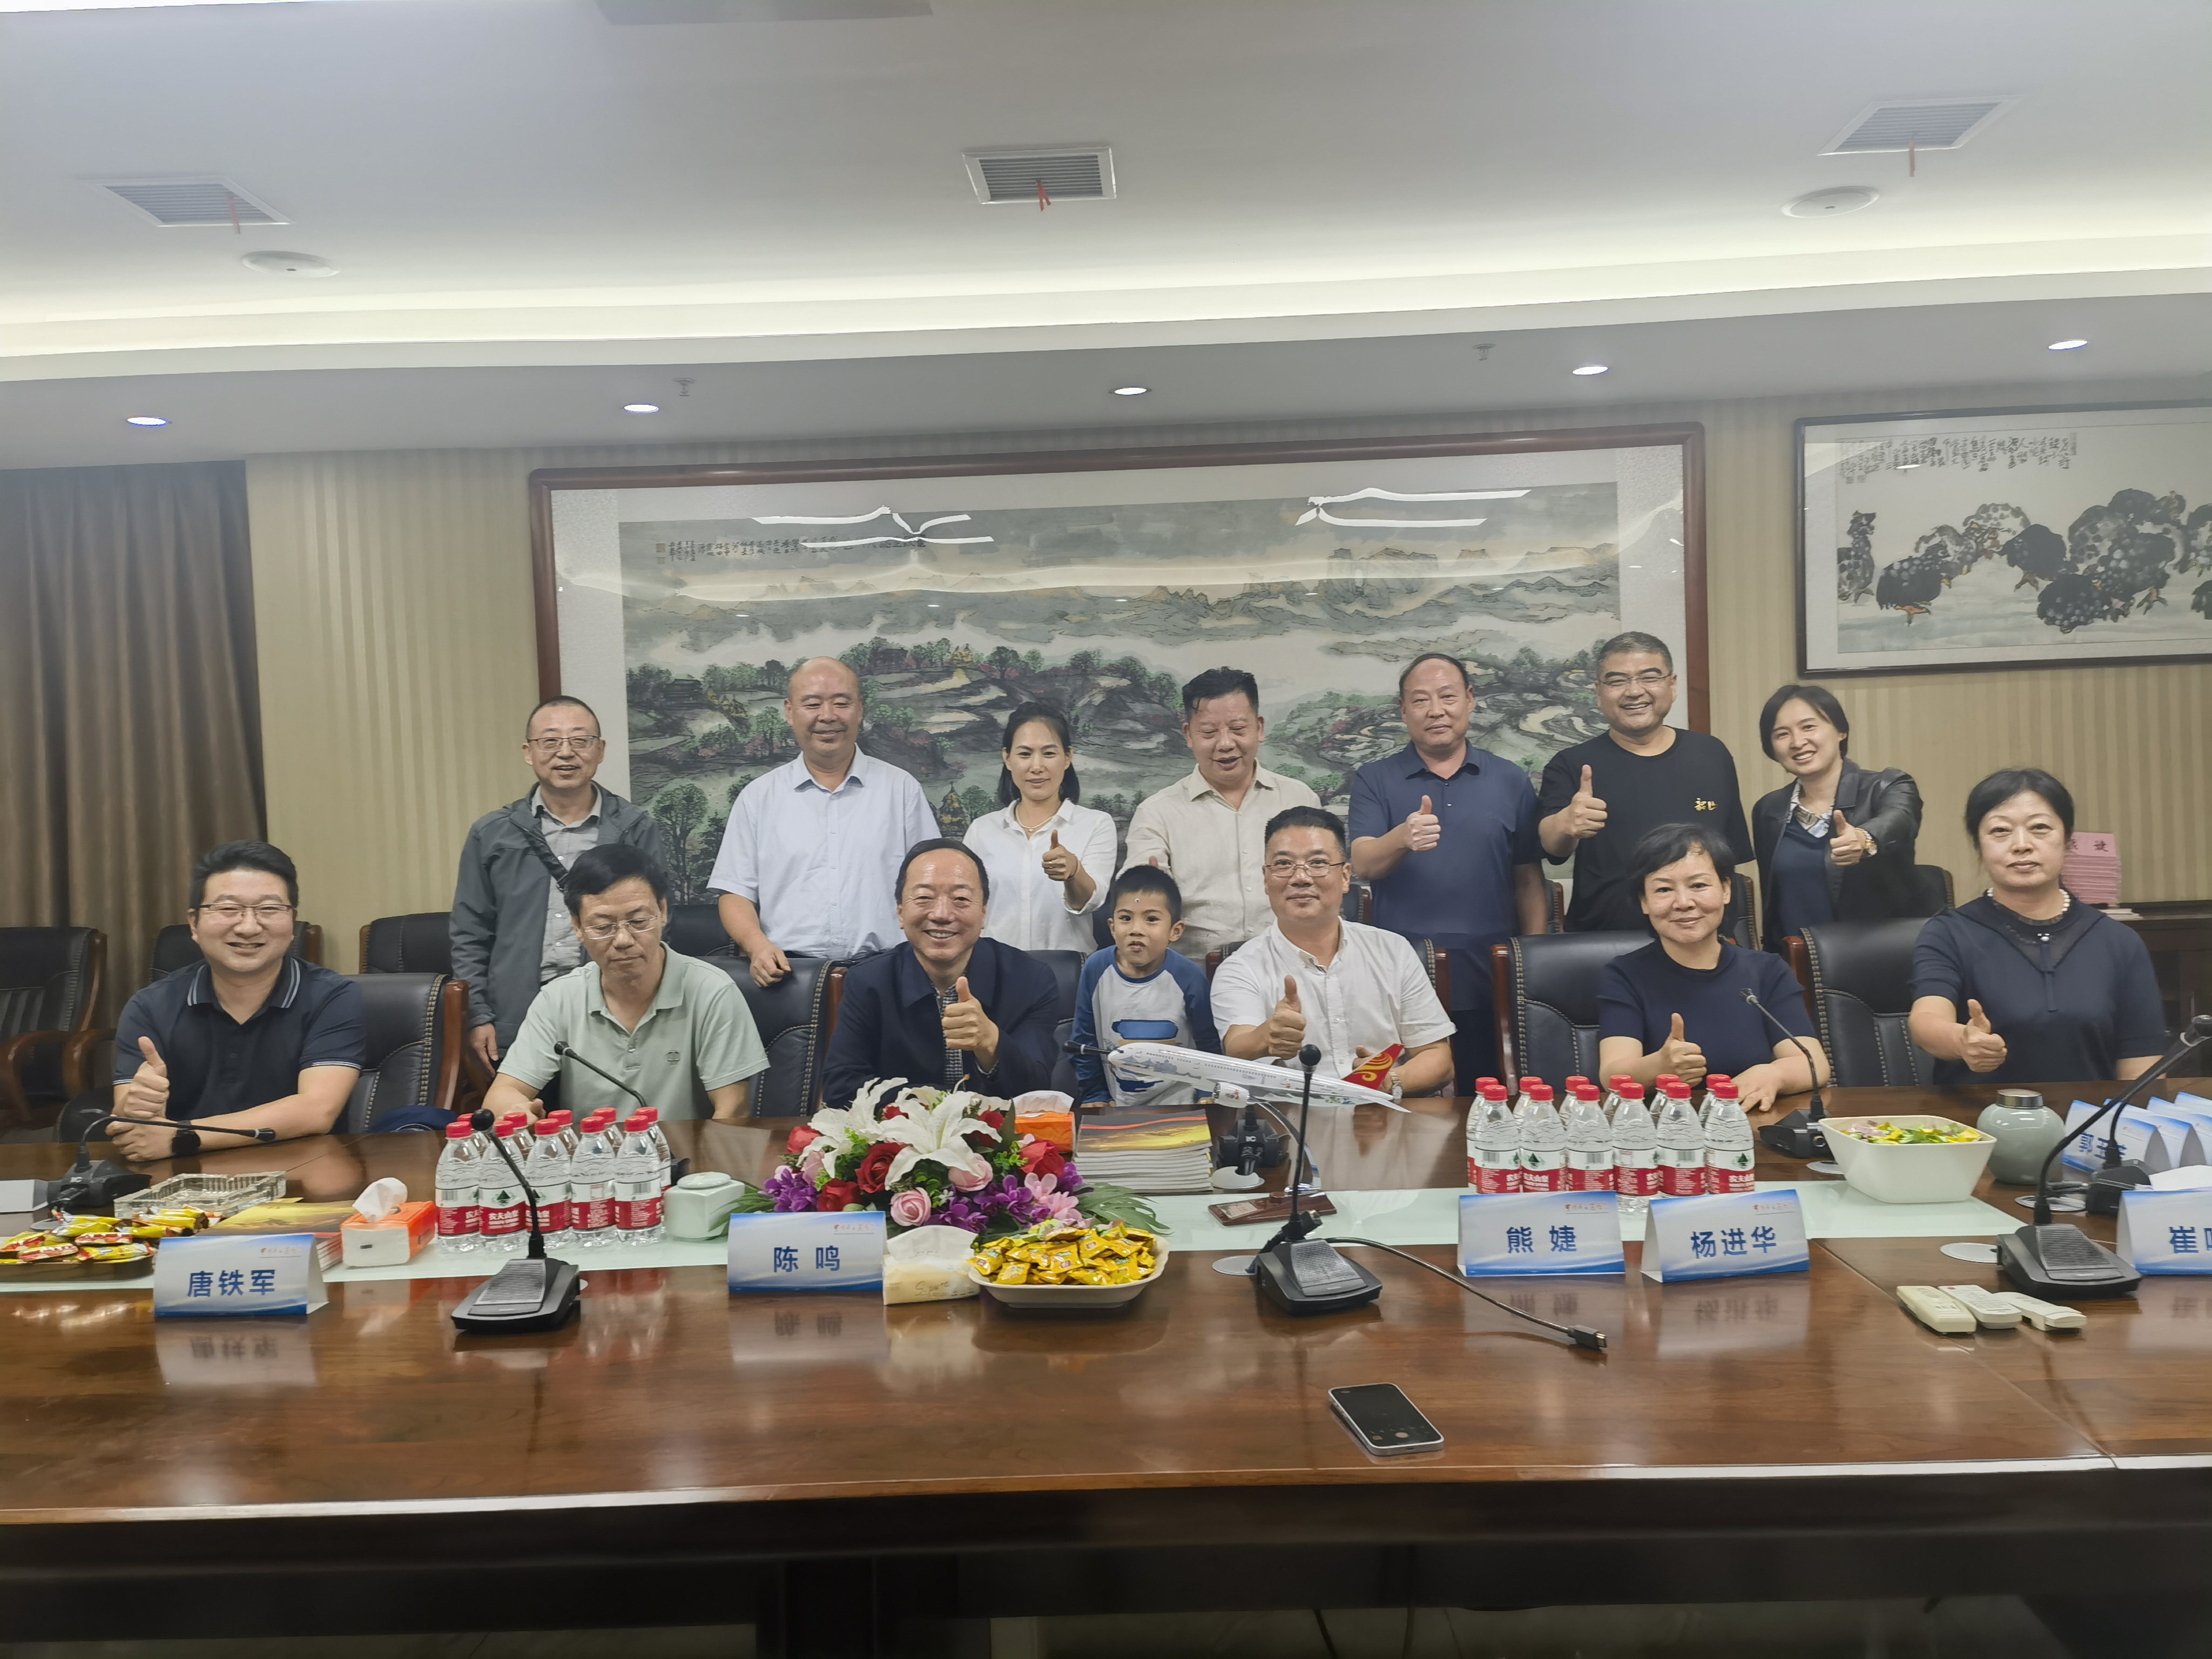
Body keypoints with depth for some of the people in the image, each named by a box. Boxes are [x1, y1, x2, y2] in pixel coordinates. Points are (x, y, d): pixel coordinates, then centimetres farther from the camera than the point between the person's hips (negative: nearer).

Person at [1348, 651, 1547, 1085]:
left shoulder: (1510, 781, 9)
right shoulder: (1373, 781, 5)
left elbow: (1529, 883, 10)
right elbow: (1362, 865, -9)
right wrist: (1403, 838, -30)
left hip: (1491, 984, 1)